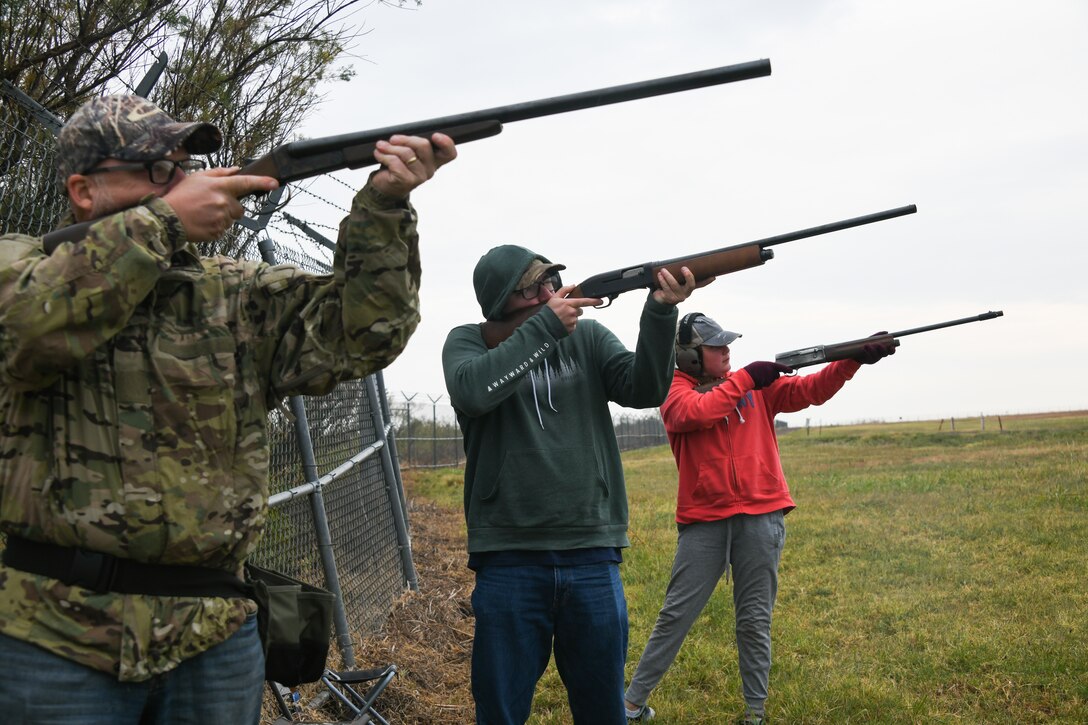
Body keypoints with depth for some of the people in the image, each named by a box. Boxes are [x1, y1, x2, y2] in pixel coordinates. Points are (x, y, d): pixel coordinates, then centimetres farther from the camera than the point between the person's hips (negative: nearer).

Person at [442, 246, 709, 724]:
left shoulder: (588, 337, 8)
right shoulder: (469, 341, 2)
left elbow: (644, 390, -6)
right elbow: (472, 391, -19)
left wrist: (660, 313, -20)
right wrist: (546, 325, -17)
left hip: (593, 558, 2)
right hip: (509, 560, -2)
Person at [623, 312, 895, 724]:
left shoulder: (757, 385, 10)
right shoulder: (677, 390, 2)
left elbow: (811, 389, 2)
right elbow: (695, 413, -20)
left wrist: (854, 360, -12)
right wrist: (744, 379, -12)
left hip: (760, 517, 2)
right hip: (703, 520, -2)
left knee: (755, 620, 8)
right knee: (676, 614, 2)